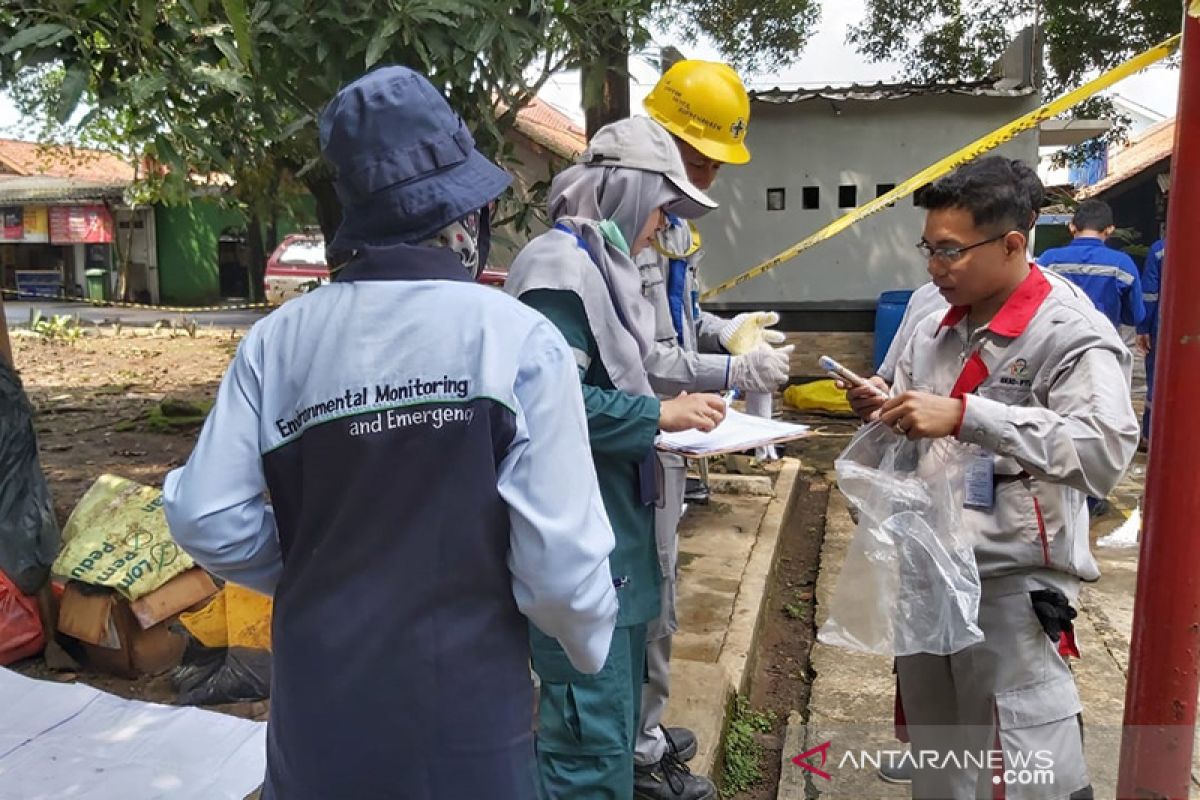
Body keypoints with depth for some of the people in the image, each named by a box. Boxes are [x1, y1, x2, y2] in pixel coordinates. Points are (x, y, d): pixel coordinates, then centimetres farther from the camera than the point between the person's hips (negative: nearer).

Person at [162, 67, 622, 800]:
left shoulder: (278, 339, -8)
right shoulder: (520, 338, -18)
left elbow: (205, 518, -9)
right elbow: (560, 556, -20)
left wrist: (315, 577, 9)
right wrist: (590, 642, 2)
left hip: (318, 710, 3)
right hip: (462, 707, -3)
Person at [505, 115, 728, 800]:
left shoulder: (600, 264, 15)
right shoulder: (560, 267, -16)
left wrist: (676, 410, 7)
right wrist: (660, 414, -17)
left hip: (613, 527, 10)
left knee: (617, 713, 22)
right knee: (593, 737, -1)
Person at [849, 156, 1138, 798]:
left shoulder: (1070, 333, -13)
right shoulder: (936, 327, 9)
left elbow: (1106, 448, -28)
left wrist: (964, 415, -33)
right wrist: (881, 409, -5)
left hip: (1011, 583, -7)